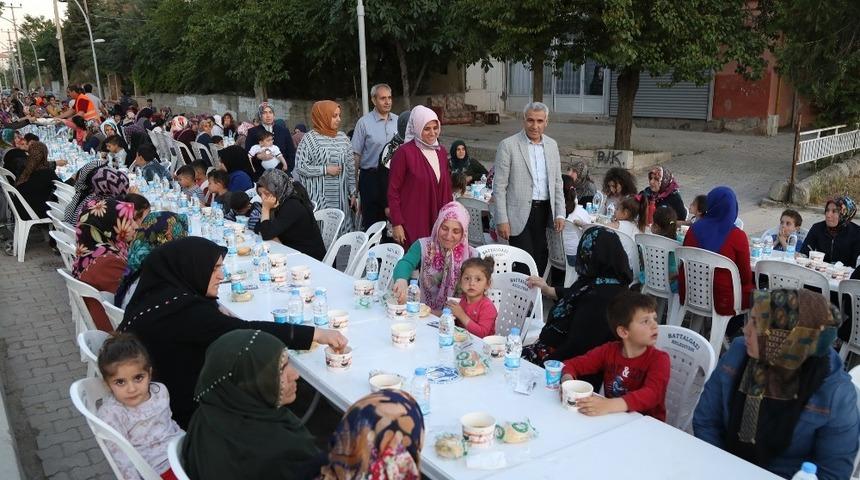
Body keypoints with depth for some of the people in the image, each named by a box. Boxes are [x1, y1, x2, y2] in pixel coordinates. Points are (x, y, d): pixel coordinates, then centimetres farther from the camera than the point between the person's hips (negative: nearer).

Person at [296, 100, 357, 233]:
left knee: (342, 230, 5)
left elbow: (350, 167, 12)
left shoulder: (342, 137, 9)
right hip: (319, 198, -5)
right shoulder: (310, 138, -6)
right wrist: (325, 170, -13)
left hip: (341, 198, 5)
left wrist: (352, 192, 10)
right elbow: (300, 167, -8)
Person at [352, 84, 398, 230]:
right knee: (371, 219, 4)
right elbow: (356, 154, -5)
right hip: (371, 176, -4)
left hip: (393, 175, 4)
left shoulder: (397, 121, 6)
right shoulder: (364, 122, -5)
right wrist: (354, 181, -8)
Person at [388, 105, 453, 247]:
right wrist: (396, 224, -13)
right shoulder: (404, 152, -9)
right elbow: (393, 191, -9)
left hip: (438, 222, 6)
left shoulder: (440, 151, 10)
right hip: (413, 224, -5)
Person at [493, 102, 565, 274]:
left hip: (545, 212, 5)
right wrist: (502, 220, -12)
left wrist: (560, 213, 8)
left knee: (541, 260, 8)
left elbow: (557, 182, 15)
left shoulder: (552, 145, 10)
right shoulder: (508, 145, -6)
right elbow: (499, 186, -7)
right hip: (520, 214, -5)